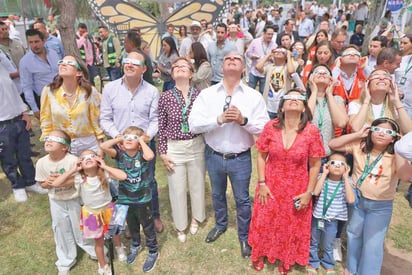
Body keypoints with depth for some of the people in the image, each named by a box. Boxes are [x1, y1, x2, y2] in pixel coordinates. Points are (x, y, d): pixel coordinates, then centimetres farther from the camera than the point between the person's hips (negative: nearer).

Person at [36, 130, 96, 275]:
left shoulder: (73, 160, -25)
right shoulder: (42, 163, -11)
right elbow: (42, 183, 1)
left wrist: (64, 181, -30)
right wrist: (48, 183, -21)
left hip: (75, 200, -4)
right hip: (56, 202, 4)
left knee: (81, 228, 12)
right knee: (61, 231, 18)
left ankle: (96, 251, 39)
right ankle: (65, 262, 39)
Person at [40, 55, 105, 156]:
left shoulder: (90, 91, -9)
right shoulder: (49, 91, -6)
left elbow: (96, 121, -2)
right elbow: (46, 123, 3)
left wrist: (100, 148, 2)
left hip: (88, 144, 0)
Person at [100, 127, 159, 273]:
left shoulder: (141, 153, -17)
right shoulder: (120, 153, -10)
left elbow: (150, 156, -41)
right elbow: (103, 146, -25)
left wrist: (142, 140, -27)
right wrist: (119, 138, -15)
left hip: (143, 198, -3)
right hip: (125, 198, 3)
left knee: (147, 226, 14)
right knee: (132, 225, 26)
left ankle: (153, 252, 35)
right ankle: (135, 246, 52)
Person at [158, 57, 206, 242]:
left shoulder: (199, 95, -6)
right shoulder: (165, 97, -7)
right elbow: (161, 127, -2)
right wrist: (162, 152, -3)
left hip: (197, 146, 1)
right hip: (174, 148, 0)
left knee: (197, 185, 16)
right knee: (177, 188, 11)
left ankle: (196, 218, 44)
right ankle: (180, 225, 35)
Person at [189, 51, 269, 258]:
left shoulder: (254, 96, -8)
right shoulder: (206, 94, -7)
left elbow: (264, 128, -11)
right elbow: (193, 125, -16)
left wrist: (243, 120, -27)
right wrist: (220, 119, -28)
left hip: (241, 158, -1)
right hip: (214, 156, 2)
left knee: (242, 199, 15)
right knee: (217, 194, 24)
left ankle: (244, 237, 40)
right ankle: (220, 224, 52)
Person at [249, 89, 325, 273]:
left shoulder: (311, 131, -14)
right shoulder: (271, 127, -11)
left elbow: (315, 164, -6)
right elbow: (261, 156, -2)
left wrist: (309, 192, -5)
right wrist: (262, 183, -5)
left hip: (297, 190, 0)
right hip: (270, 186, 1)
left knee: (291, 227, 18)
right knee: (264, 223, 16)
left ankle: (285, 260, 46)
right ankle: (260, 255, 45)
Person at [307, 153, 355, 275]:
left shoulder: (346, 182, -9)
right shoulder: (322, 177, -9)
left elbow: (351, 199, -24)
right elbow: (315, 192, -27)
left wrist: (346, 177, -22)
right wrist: (324, 173, -22)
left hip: (332, 220, 0)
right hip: (317, 217, 0)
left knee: (328, 246, 18)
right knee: (313, 243, 17)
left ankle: (328, 264, 43)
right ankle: (313, 262, 37)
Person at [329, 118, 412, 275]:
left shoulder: (395, 155, -13)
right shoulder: (360, 147, -8)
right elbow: (333, 144, -14)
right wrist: (358, 134, -17)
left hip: (381, 206, -3)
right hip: (357, 199, 3)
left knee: (372, 243, 2)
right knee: (353, 235, 21)